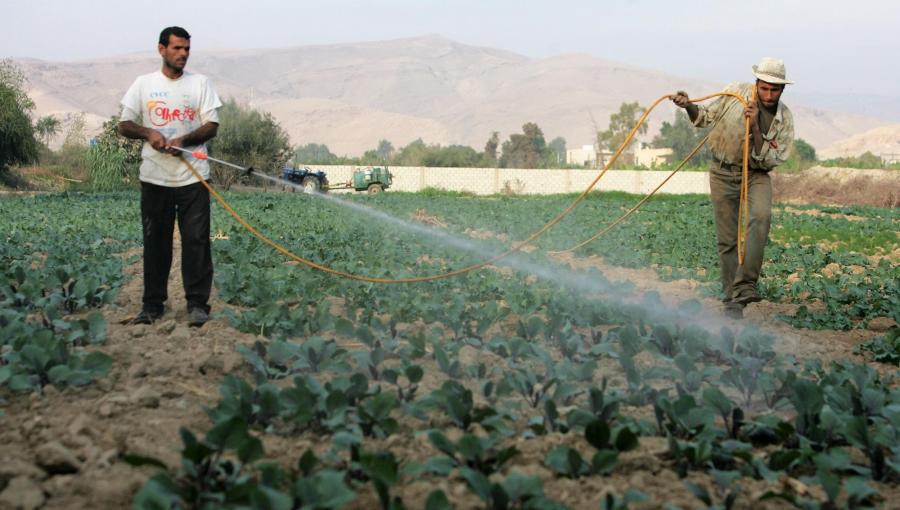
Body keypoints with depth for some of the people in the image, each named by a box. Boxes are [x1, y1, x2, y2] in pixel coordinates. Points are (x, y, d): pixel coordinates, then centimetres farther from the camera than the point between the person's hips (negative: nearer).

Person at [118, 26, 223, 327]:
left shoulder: (200, 83, 7)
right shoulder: (144, 84, 8)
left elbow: (212, 126, 2)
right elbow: (125, 126, 8)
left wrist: (184, 139, -16)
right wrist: (148, 133, -13)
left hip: (193, 176, -1)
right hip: (155, 176, 1)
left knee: (196, 240, -5)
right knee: (155, 242, 5)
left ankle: (197, 304, -1)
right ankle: (153, 304, 14)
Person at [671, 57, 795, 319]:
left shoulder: (784, 120, -8)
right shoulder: (736, 93, -7)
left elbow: (768, 161, -13)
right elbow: (706, 117, 7)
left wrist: (755, 129, -25)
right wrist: (689, 106, -14)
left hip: (756, 173, 0)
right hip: (723, 172, 1)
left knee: (761, 216, -30)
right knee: (727, 239, -1)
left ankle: (745, 286, -30)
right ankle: (732, 299, 11)